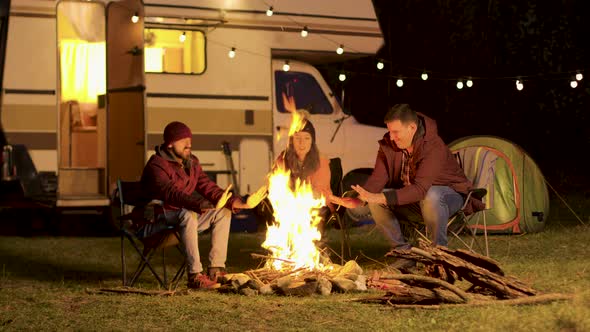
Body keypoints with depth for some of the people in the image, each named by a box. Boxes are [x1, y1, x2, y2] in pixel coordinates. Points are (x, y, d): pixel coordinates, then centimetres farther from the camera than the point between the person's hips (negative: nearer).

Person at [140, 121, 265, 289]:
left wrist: (240, 203, -8)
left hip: (182, 219, 9)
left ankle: (216, 270, -6)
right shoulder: (157, 165, -19)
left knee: (223, 213, 0)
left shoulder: (191, 163, 8)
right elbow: (172, 193, -35)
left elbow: (208, 187, 6)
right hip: (156, 222, -9)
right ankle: (195, 275, -37)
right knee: (188, 215, -37)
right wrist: (202, 206, -50)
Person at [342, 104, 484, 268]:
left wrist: (381, 198, -48)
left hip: (451, 194, -6)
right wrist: (359, 199, -33)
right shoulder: (389, 144, -11)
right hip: (413, 198, 6)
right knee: (376, 203, -17)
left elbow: (420, 189, -40)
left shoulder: (434, 147, -32)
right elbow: (378, 178, -12)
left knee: (430, 197, -41)